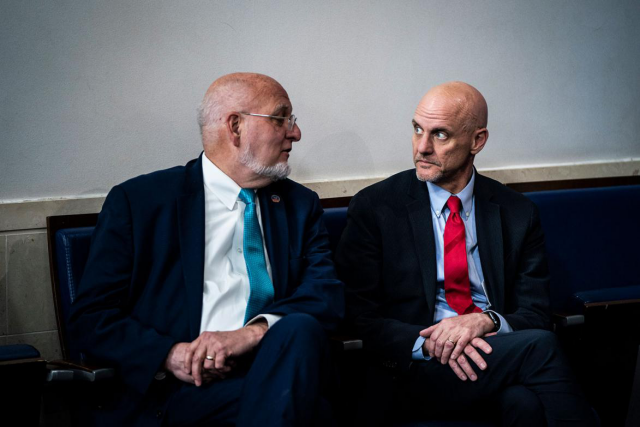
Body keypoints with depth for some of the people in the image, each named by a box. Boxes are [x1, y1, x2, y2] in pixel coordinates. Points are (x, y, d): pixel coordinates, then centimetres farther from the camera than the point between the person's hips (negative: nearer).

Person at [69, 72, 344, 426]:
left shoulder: (300, 205, 18)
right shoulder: (136, 201, 7)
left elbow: (328, 293, 2)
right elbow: (91, 316, 4)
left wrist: (253, 331, -17)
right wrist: (169, 355, -15)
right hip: (172, 394, -4)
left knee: (300, 327, -29)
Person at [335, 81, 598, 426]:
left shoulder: (517, 213, 10)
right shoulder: (373, 208, 3)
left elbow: (535, 313, 8)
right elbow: (358, 315, -1)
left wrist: (487, 321, -15)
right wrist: (427, 341, -18)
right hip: (414, 375, -2)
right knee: (539, 347, -27)